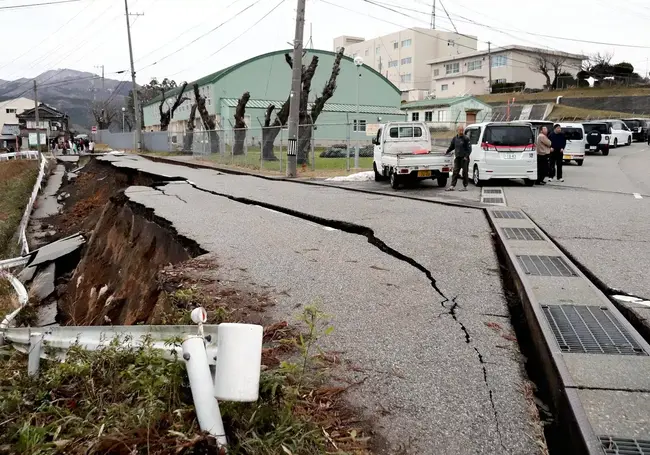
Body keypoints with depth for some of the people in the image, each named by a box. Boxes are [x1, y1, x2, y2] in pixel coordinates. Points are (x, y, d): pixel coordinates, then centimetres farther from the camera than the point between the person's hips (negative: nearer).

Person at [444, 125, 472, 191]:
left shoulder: (466, 139, -5)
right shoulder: (455, 138, 10)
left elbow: (469, 149, -8)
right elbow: (451, 146, 26)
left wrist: (466, 156, -17)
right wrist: (447, 152, 25)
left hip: (464, 158, -5)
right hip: (457, 158, 5)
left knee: (465, 172, 1)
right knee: (455, 172, 1)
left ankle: (465, 187, 8)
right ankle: (452, 186, 1)